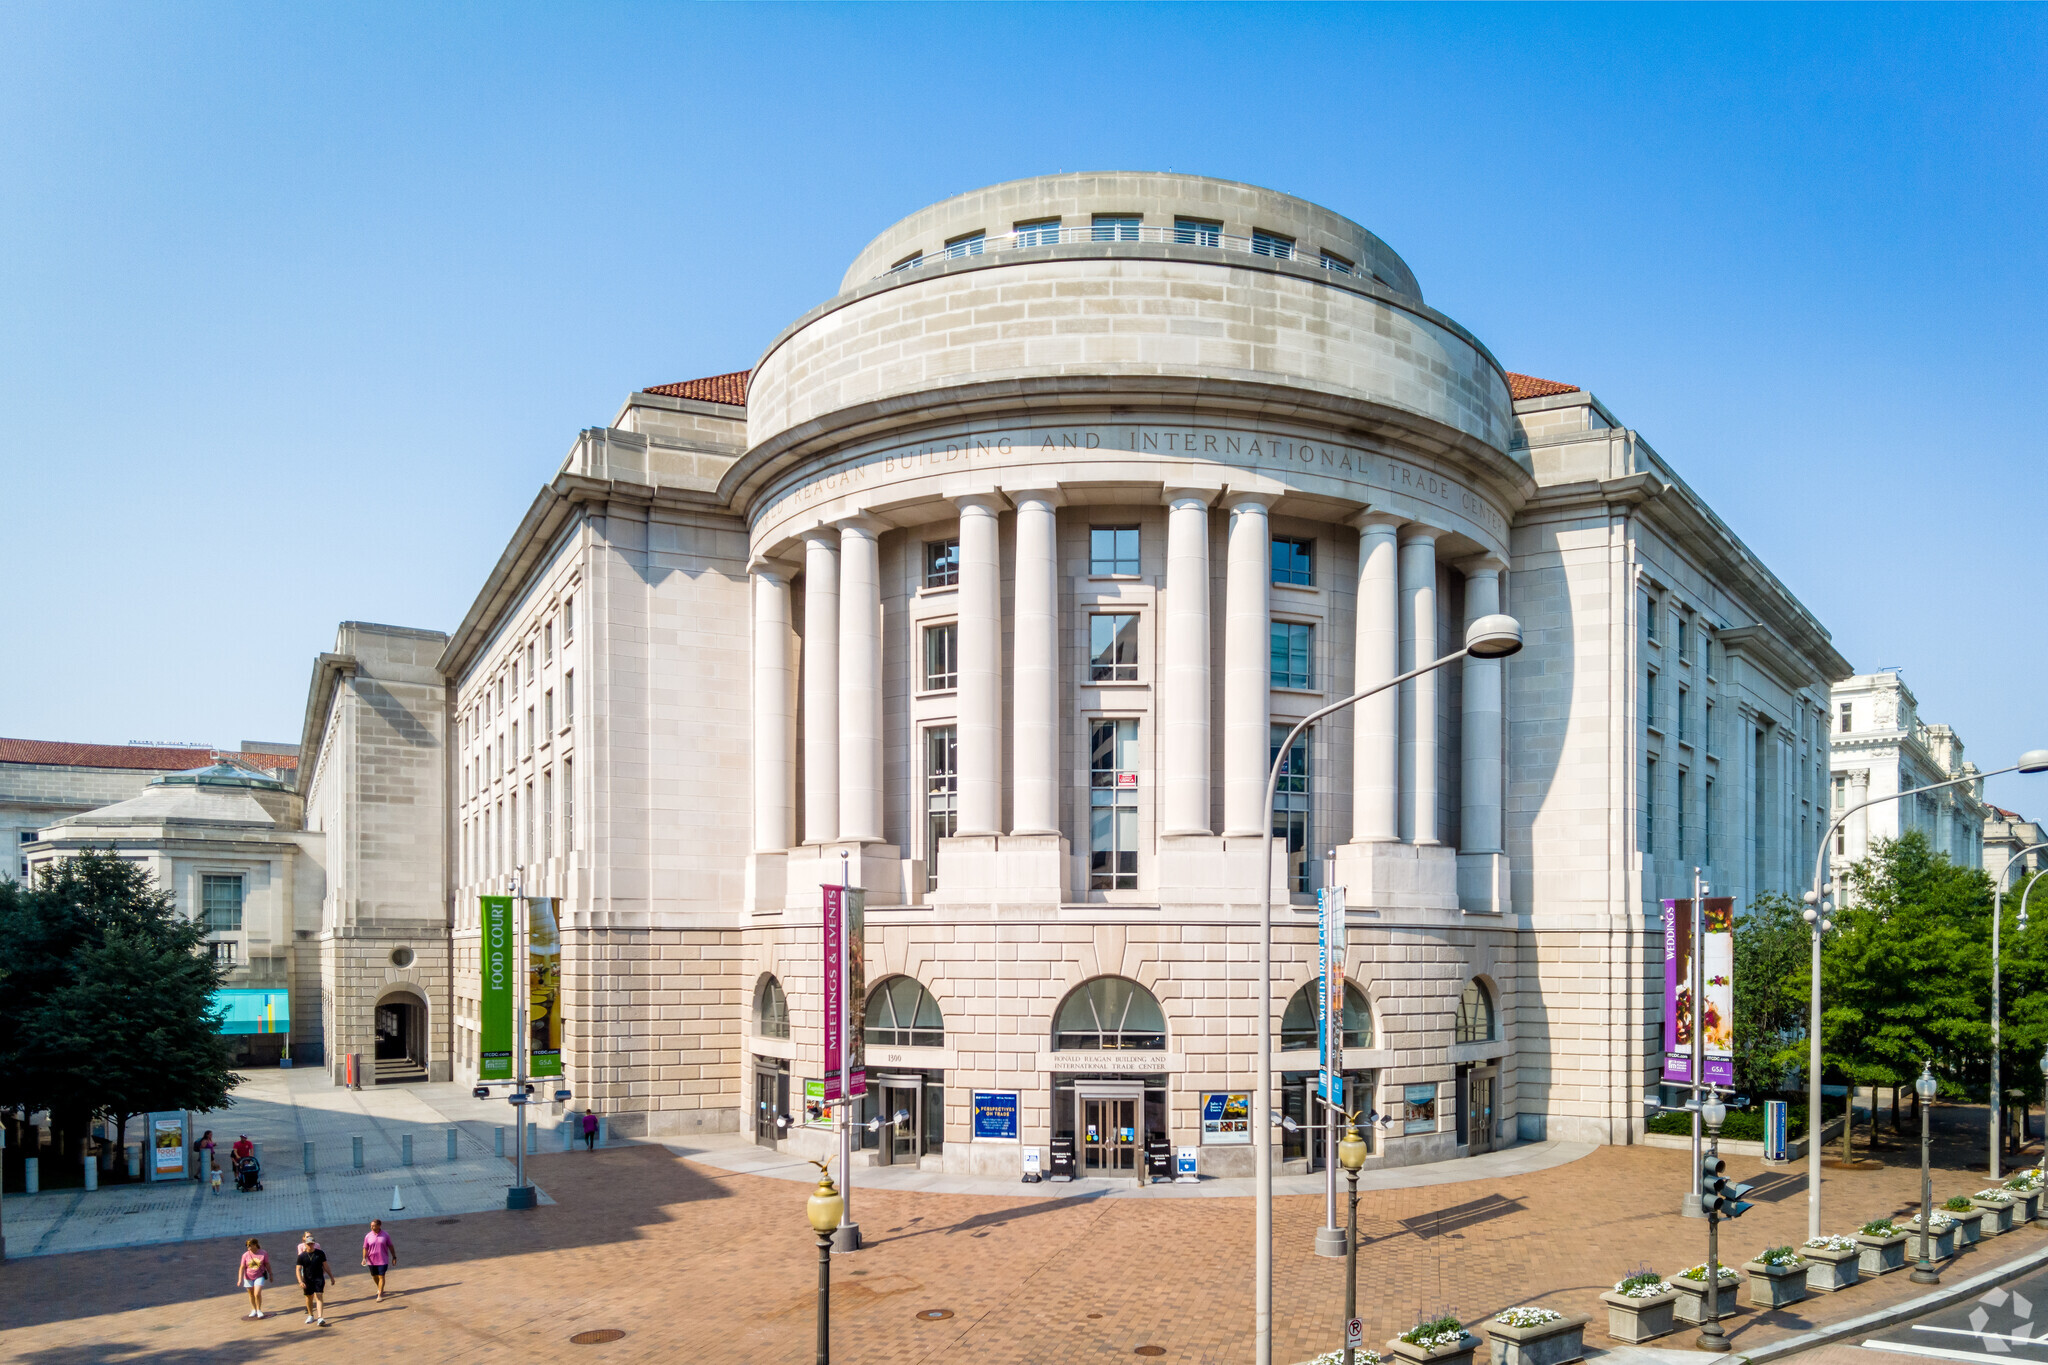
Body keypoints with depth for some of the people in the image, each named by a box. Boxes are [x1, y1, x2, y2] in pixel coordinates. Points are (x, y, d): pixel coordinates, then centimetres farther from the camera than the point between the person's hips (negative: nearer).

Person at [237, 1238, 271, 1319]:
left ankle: (259, 1310, 5)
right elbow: (242, 1267, -9)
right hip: (248, 1277, 2)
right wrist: (240, 1279, -18)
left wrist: (270, 1275, 9)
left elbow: (267, 1265, 1)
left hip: (260, 1277, -2)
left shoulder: (263, 1253, -9)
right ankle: (253, 1310, 32)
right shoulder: (245, 1255, -9)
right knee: (251, 1294, 13)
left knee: (257, 1294, -13)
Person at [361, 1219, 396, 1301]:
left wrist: (394, 1257, 4)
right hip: (372, 1261, 2)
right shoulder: (368, 1236, -4)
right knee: (374, 1276, 16)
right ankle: (379, 1288, 43)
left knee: (381, 1277, -7)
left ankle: (380, 1295, -3)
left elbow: (390, 1246, 2)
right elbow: (365, 1248, -3)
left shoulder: (385, 1235, -6)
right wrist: (364, 1258, -19)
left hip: (383, 1260, -2)